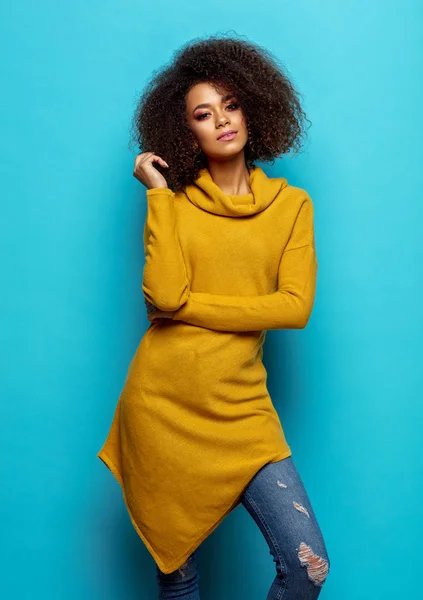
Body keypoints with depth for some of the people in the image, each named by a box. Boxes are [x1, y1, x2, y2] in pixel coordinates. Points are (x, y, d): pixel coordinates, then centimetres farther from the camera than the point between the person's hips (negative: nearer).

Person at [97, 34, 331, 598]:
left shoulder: (291, 204, 3)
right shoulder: (174, 200, 3)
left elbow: (296, 306, -10)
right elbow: (163, 293, -14)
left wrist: (188, 305, -11)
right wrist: (158, 193, -8)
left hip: (241, 409, 0)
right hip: (162, 404, 0)